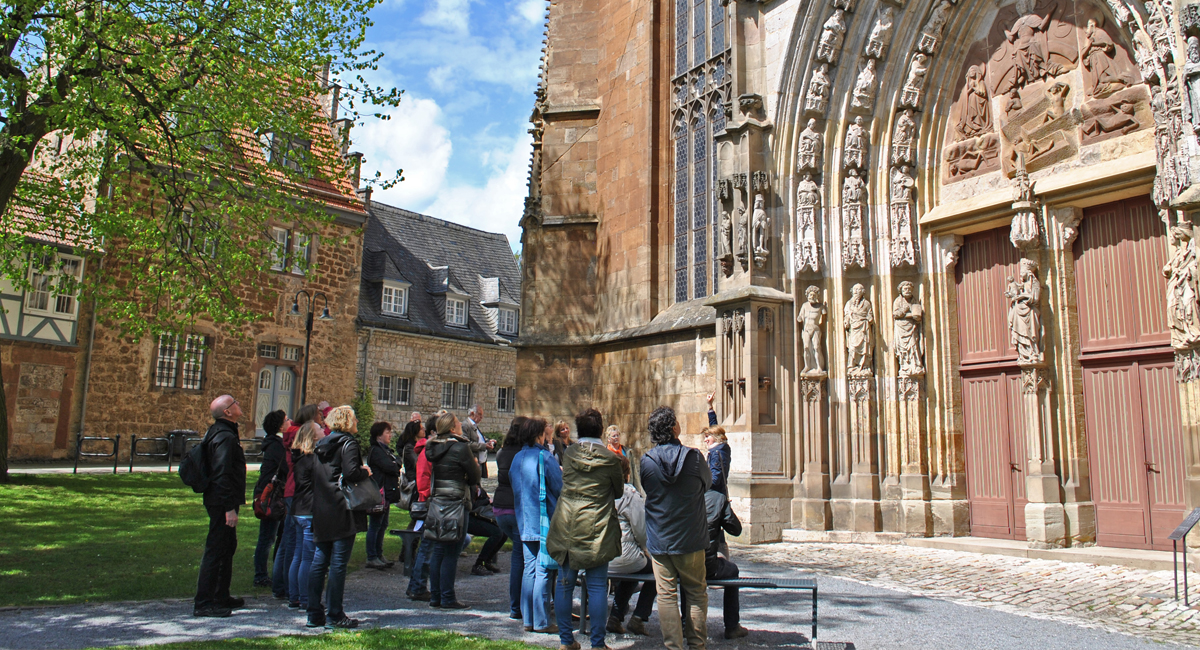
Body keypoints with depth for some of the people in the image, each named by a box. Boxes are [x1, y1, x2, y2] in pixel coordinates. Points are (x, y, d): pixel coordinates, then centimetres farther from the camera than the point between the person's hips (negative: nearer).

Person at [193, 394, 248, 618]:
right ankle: (204, 603, 0)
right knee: (215, 550, -6)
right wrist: (230, 508, -24)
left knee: (228, 547, 19)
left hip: (218, 501, 11)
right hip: (222, 502, -11)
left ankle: (221, 597, 29)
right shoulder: (225, 437, -19)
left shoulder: (218, 432, 14)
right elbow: (223, 475, -24)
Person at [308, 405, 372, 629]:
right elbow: (351, 472, -21)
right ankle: (334, 615, 1)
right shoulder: (348, 443, -10)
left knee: (319, 562, 11)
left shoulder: (322, 444, 15)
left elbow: (314, 476, 16)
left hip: (321, 510, 8)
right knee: (338, 564, -3)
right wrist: (365, 471, -3)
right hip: (341, 512, -8)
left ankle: (315, 614, 15)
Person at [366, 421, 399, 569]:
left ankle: (378, 556, 20)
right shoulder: (376, 451, -13)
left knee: (382, 525, 13)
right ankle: (371, 558, 1)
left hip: (386, 494, 10)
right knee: (375, 526, -4)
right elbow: (389, 467, -22)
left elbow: (394, 467, 16)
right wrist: (400, 470, -4)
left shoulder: (385, 450, 20)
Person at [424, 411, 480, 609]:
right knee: (451, 552, -2)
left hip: (436, 502, 7)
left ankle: (435, 596, 19)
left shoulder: (433, 447, 9)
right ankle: (447, 598, 2)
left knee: (438, 551, 12)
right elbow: (474, 478, -7)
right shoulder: (460, 448, -13)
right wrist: (475, 464, 13)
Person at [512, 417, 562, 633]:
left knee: (529, 569, 12)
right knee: (542, 570, -2)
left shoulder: (517, 458, 8)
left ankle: (528, 619, 16)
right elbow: (560, 487, -11)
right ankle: (541, 622, 2)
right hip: (544, 521, -7)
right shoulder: (544, 457, -13)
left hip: (524, 522, 7)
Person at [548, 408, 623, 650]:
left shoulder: (568, 454, 0)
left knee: (565, 583, 10)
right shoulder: (610, 459, -8)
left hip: (566, 528, 3)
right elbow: (619, 492, 7)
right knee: (597, 587, 4)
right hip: (596, 529, -3)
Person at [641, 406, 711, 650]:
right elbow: (707, 483, 6)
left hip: (659, 540, 1)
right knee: (696, 592, 13)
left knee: (666, 595, 5)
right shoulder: (693, 457, -12)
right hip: (690, 538, -1)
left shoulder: (647, 460, -8)